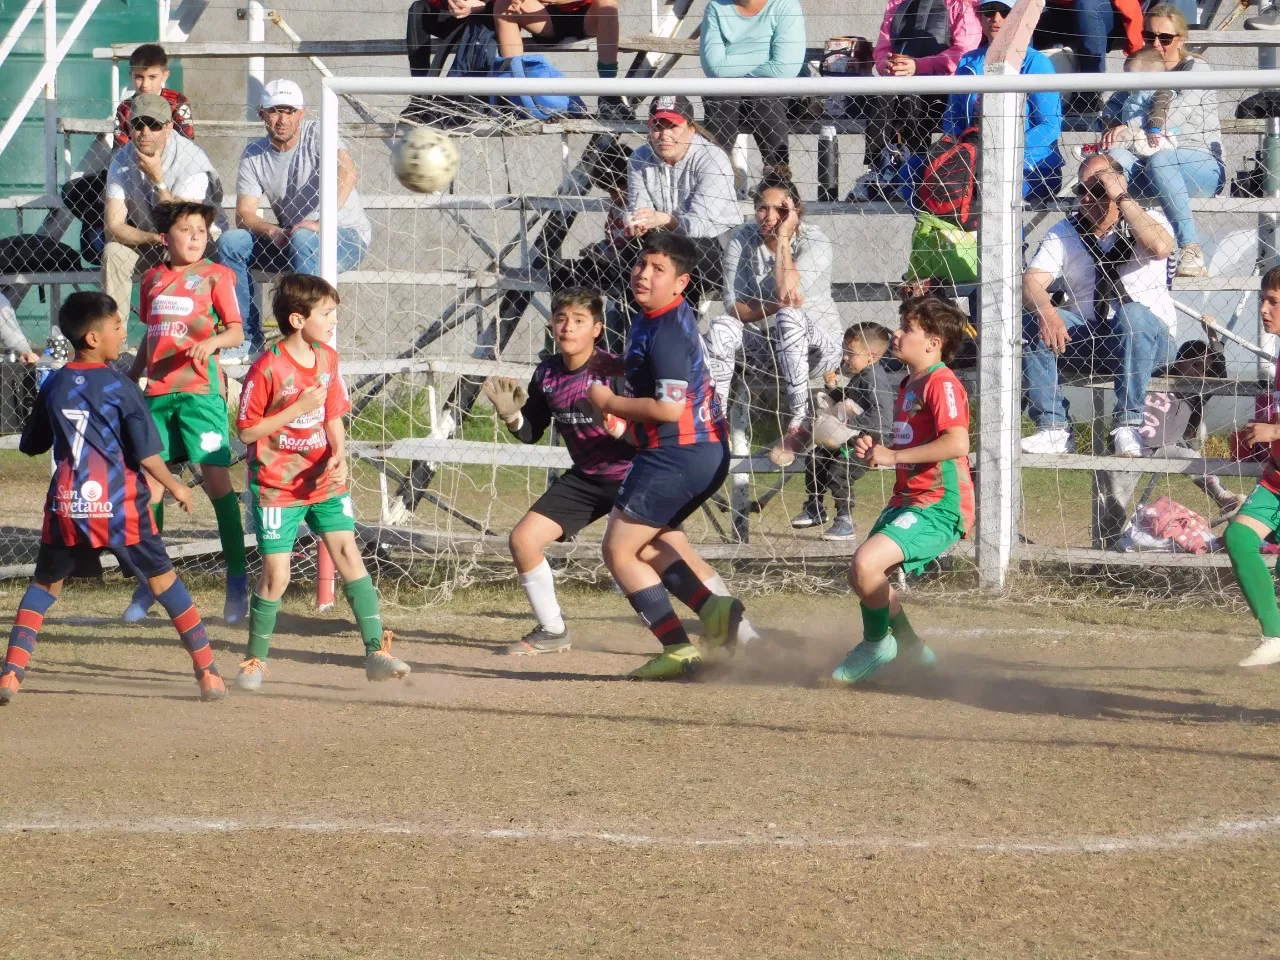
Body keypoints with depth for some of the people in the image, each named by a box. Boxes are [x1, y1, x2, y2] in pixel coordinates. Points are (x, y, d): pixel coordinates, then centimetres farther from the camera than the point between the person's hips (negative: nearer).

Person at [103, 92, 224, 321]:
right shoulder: (122, 160, -10)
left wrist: (157, 178, -32)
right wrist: (155, 238, -32)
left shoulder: (192, 160, -23)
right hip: (146, 240, 4)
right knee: (114, 252, -23)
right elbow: (113, 227, -15)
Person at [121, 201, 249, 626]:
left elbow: (236, 331, -5)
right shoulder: (153, 279, 14)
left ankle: (237, 579, -3)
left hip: (200, 388, -5)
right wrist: (131, 377, 25)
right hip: (158, 391, 5)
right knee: (151, 479, 4)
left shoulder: (215, 276, 1)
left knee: (216, 476, -9)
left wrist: (213, 340, -25)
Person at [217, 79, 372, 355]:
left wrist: (321, 223, -42)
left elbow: (348, 173, -30)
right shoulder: (254, 155, 4)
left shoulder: (317, 134, -11)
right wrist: (273, 232, -24)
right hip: (286, 239, 5)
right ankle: (248, 339, -12)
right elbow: (244, 214, -1)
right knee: (230, 242, -14)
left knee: (303, 240, -37)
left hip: (347, 236, -5)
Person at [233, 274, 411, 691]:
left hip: (323, 480, 5)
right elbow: (246, 431, -14)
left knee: (348, 554, -6)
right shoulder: (266, 369, -16)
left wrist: (339, 456, -7)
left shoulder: (327, 359, 4)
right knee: (276, 575, -6)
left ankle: (377, 652, -7)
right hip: (277, 486, -5)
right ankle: (255, 661, 12)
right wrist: (298, 408, -21)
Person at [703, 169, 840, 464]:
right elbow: (733, 308, -11)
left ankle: (799, 424, -29)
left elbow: (787, 291, -30)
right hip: (764, 347, 3)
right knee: (721, 327, -27)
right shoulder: (743, 240, -6)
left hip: (817, 348, -3)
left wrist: (783, 235, -25)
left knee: (789, 317, -36)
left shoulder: (815, 242, -14)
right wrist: (774, 306, -29)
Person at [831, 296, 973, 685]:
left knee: (866, 564, -26)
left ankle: (877, 643, -2)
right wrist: (876, 448, 8)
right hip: (907, 501, 11)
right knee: (861, 575, 17)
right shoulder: (909, 384, 17)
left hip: (939, 506, -11)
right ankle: (911, 649, 33)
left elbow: (956, 443, -29)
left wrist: (893, 456, -23)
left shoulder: (941, 384, -15)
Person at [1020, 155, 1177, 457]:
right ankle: (1053, 428, -23)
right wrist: (1046, 312, -29)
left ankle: (1127, 426, -33)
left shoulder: (1147, 220, 1)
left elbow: (1160, 247, -25)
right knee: (1028, 322, -22)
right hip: (1083, 340, 3)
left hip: (1149, 339, -3)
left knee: (1132, 314, -37)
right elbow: (1031, 281, -7)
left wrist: (1122, 198, -20)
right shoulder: (1064, 233, 8)